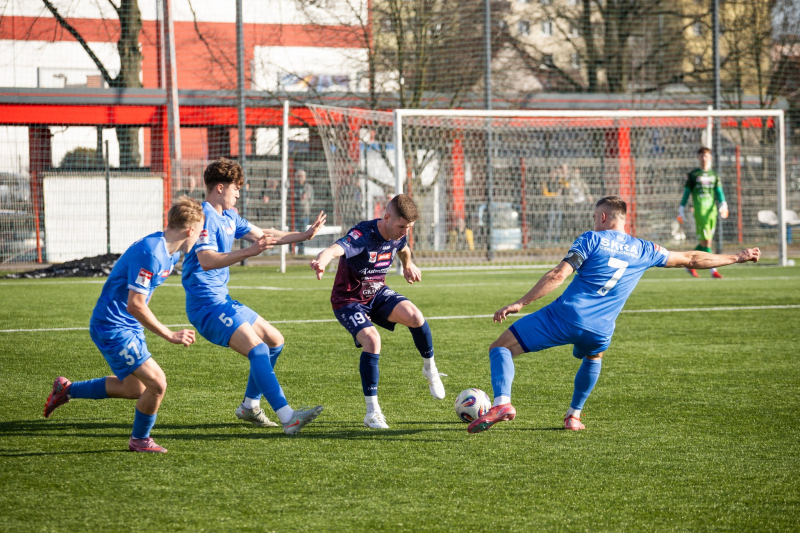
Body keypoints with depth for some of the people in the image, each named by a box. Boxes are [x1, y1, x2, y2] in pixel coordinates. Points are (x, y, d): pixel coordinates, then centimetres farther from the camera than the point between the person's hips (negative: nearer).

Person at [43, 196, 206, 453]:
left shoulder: (170, 252, 3)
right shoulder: (149, 253, -27)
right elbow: (135, 305, -30)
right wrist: (170, 335, -25)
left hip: (129, 327, 10)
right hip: (112, 328, -10)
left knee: (134, 389, 21)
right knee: (157, 384, -13)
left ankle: (66, 389, 36)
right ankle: (140, 439, 11)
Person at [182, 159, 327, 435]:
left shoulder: (229, 217, 16)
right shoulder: (205, 217, -16)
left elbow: (262, 235, 26)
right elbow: (207, 260, -30)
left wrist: (305, 235, 23)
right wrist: (249, 252, -38)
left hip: (222, 299, 11)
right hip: (207, 304, -11)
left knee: (274, 340, 17)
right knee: (258, 349, -22)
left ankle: (250, 406, 25)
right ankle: (288, 418, -32)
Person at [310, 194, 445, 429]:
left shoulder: (398, 236, -7)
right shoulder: (363, 235, -30)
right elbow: (335, 249, -51)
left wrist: (408, 265, 41)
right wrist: (322, 261, -73)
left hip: (378, 293, 5)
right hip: (349, 301, -5)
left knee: (415, 317, -23)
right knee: (372, 340, -29)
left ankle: (430, 369, 4)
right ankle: (372, 413, -18)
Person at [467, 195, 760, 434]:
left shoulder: (592, 240, 4)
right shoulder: (643, 250, 15)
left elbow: (558, 275, -7)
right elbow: (691, 259, 25)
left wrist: (520, 303, -9)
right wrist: (737, 258, 37)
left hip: (565, 315, -4)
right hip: (599, 330, 4)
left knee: (501, 348, 2)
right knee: (593, 357, 40)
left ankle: (502, 402, -23)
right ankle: (574, 415, 34)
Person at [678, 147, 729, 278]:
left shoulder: (714, 175, 16)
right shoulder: (693, 175, 5)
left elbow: (719, 191, 12)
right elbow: (686, 192, 6)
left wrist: (723, 205, -5)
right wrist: (681, 210, 4)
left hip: (712, 210, 5)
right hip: (699, 209, -5)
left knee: (704, 242, 5)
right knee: (706, 241, -12)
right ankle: (713, 270, -12)